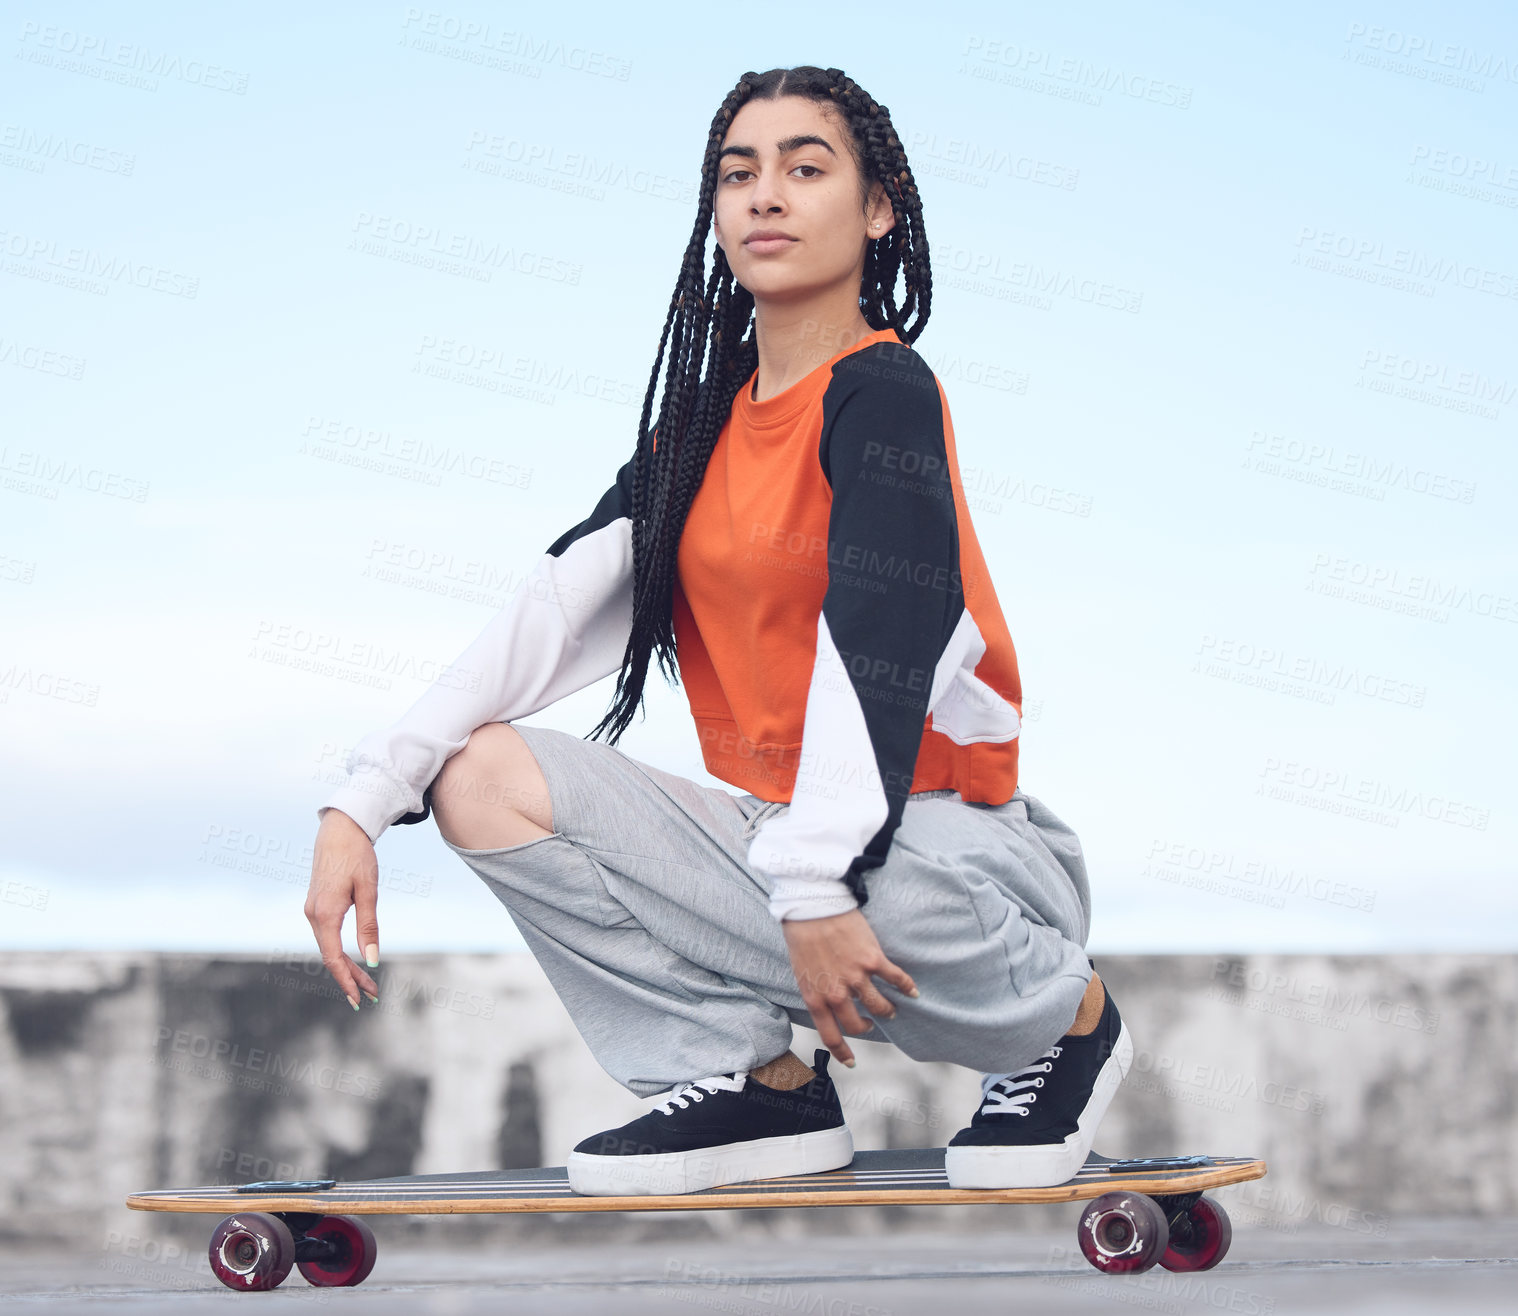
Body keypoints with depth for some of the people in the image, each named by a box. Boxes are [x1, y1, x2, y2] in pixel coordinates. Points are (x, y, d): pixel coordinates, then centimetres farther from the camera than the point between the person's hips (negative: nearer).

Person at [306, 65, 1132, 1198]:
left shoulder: (883, 391, -9)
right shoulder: (705, 424, 12)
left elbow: (874, 646, -22)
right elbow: (557, 611, 3)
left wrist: (816, 886, -34)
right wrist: (365, 801, -8)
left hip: (937, 840, -6)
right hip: (769, 839, 7)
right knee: (483, 777, -9)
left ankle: (1065, 1012, -3)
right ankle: (758, 1083, -10)